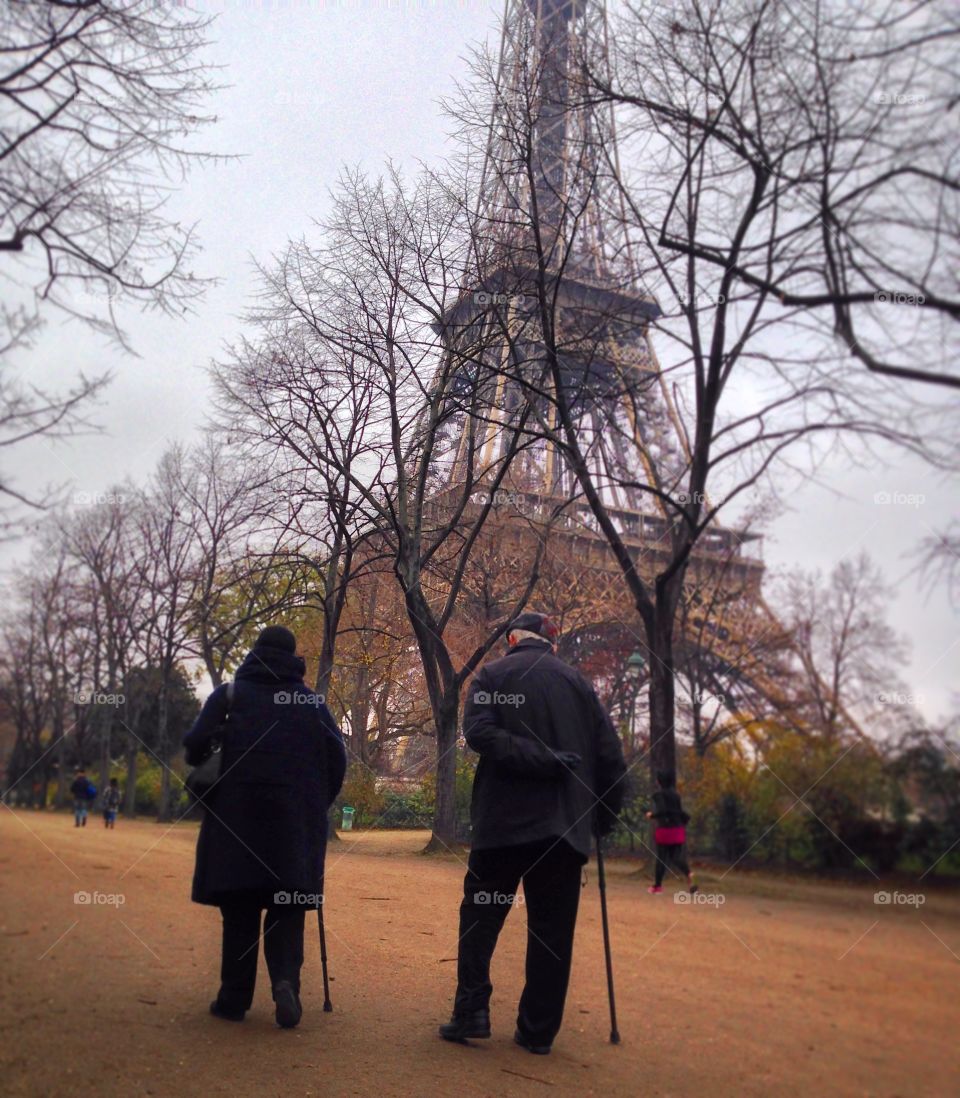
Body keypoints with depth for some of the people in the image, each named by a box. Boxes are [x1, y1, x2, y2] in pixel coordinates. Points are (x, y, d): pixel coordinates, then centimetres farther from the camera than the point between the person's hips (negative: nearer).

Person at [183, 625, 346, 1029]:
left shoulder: (230, 694, 3)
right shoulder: (313, 702, 7)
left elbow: (196, 746, -5)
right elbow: (336, 759, 1)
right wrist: (316, 805, 12)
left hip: (236, 818, 0)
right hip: (297, 824, 1)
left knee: (239, 911, 10)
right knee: (286, 911, 8)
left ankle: (235, 998, 14)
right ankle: (286, 980, -11)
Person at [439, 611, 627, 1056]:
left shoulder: (492, 675, 3)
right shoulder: (578, 683, 9)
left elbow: (479, 732, -15)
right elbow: (610, 755, 4)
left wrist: (544, 761, -16)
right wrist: (605, 815, 12)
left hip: (504, 818, -2)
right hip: (565, 824, 2)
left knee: (480, 917, 12)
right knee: (552, 930, 9)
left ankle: (471, 1011, 7)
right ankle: (538, 1031, 12)